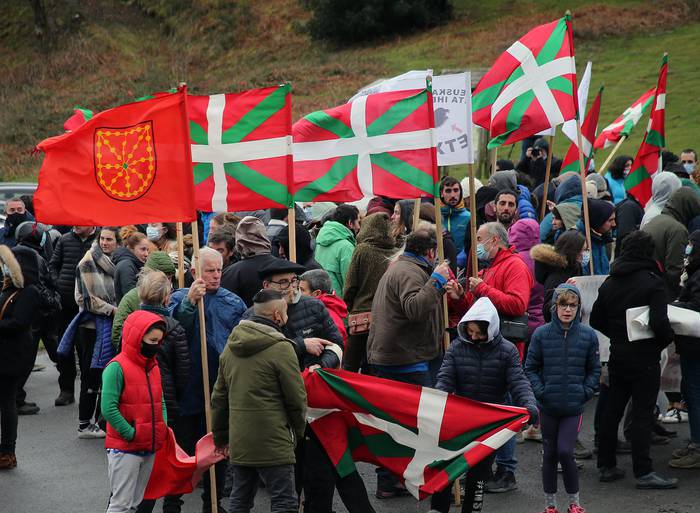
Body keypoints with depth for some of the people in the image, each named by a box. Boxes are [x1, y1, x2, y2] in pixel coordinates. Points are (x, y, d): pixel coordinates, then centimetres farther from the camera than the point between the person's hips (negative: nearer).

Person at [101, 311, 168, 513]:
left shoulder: (153, 367, 11)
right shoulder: (117, 367, -14)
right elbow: (108, 409, -19)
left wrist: (163, 428, 3)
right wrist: (131, 434, -16)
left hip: (150, 449, 7)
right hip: (124, 449, -7)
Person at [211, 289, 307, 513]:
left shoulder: (231, 347, 11)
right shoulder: (281, 348, -12)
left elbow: (219, 396, 16)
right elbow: (297, 397, -8)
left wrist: (220, 436, 25)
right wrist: (298, 432, 9)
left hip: (238, 443, 7)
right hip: (273, 443, -7)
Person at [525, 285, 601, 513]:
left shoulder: (588, 336, -3)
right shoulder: (541, 334, -5)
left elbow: (594, 370, 7)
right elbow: (531, 368, 3)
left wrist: (585, 392, -4)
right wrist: (540, 391, -8)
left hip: (574, 406, -1)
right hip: (548, 406, 1)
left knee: (565, 452, -9)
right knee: (550, 454, 9)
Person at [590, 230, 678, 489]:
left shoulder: (609, 282, 6)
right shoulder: (653, 282, -14)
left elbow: (596, 320, 10)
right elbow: (659, 322, -22)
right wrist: (668, 338, -4)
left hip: (617, 355, 6)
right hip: (644, 357, -6)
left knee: (612, 410, 13)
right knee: (642, 414, -3)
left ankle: (606, 466, 18)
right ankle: (643, 473, -3)